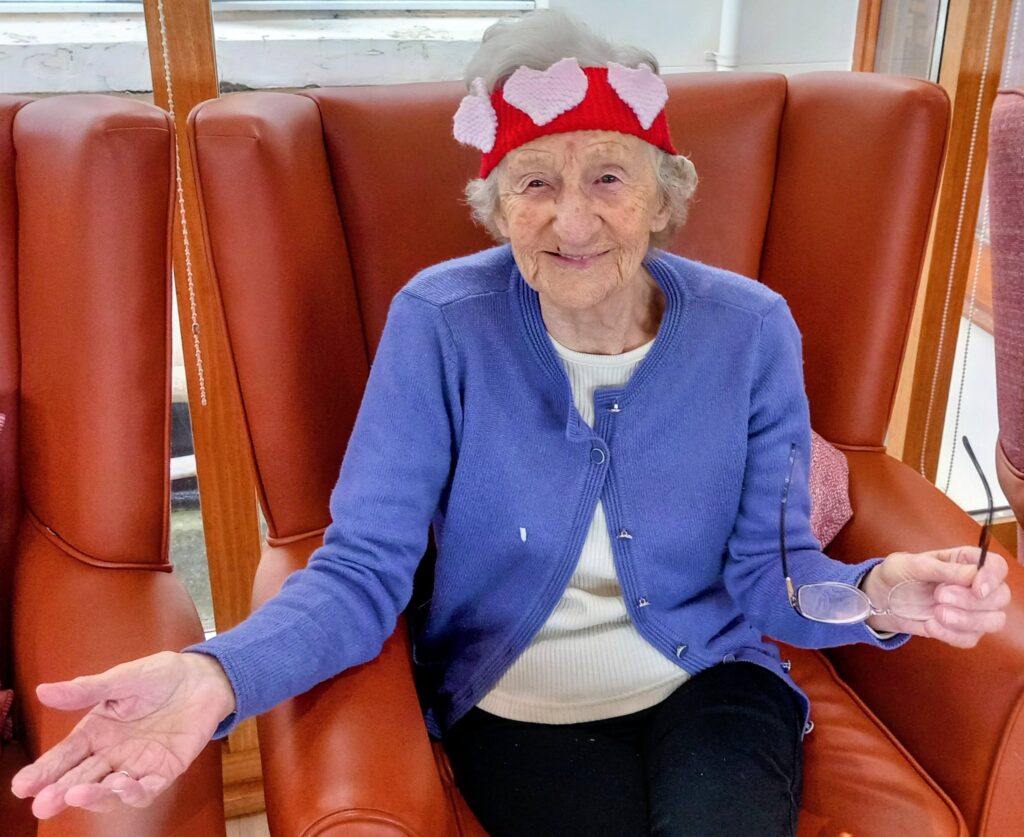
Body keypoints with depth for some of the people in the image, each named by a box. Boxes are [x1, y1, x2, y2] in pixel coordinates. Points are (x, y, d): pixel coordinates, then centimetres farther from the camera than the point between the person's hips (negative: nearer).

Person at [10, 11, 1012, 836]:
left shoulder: (749, 329, -9)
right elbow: (364, 565, -17)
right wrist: (219, 674, -36)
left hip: (708, 684, 2)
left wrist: (873, 594, -27)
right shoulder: (439, 322, -15)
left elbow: (767, 568, -4)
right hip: (516, 707, -1)